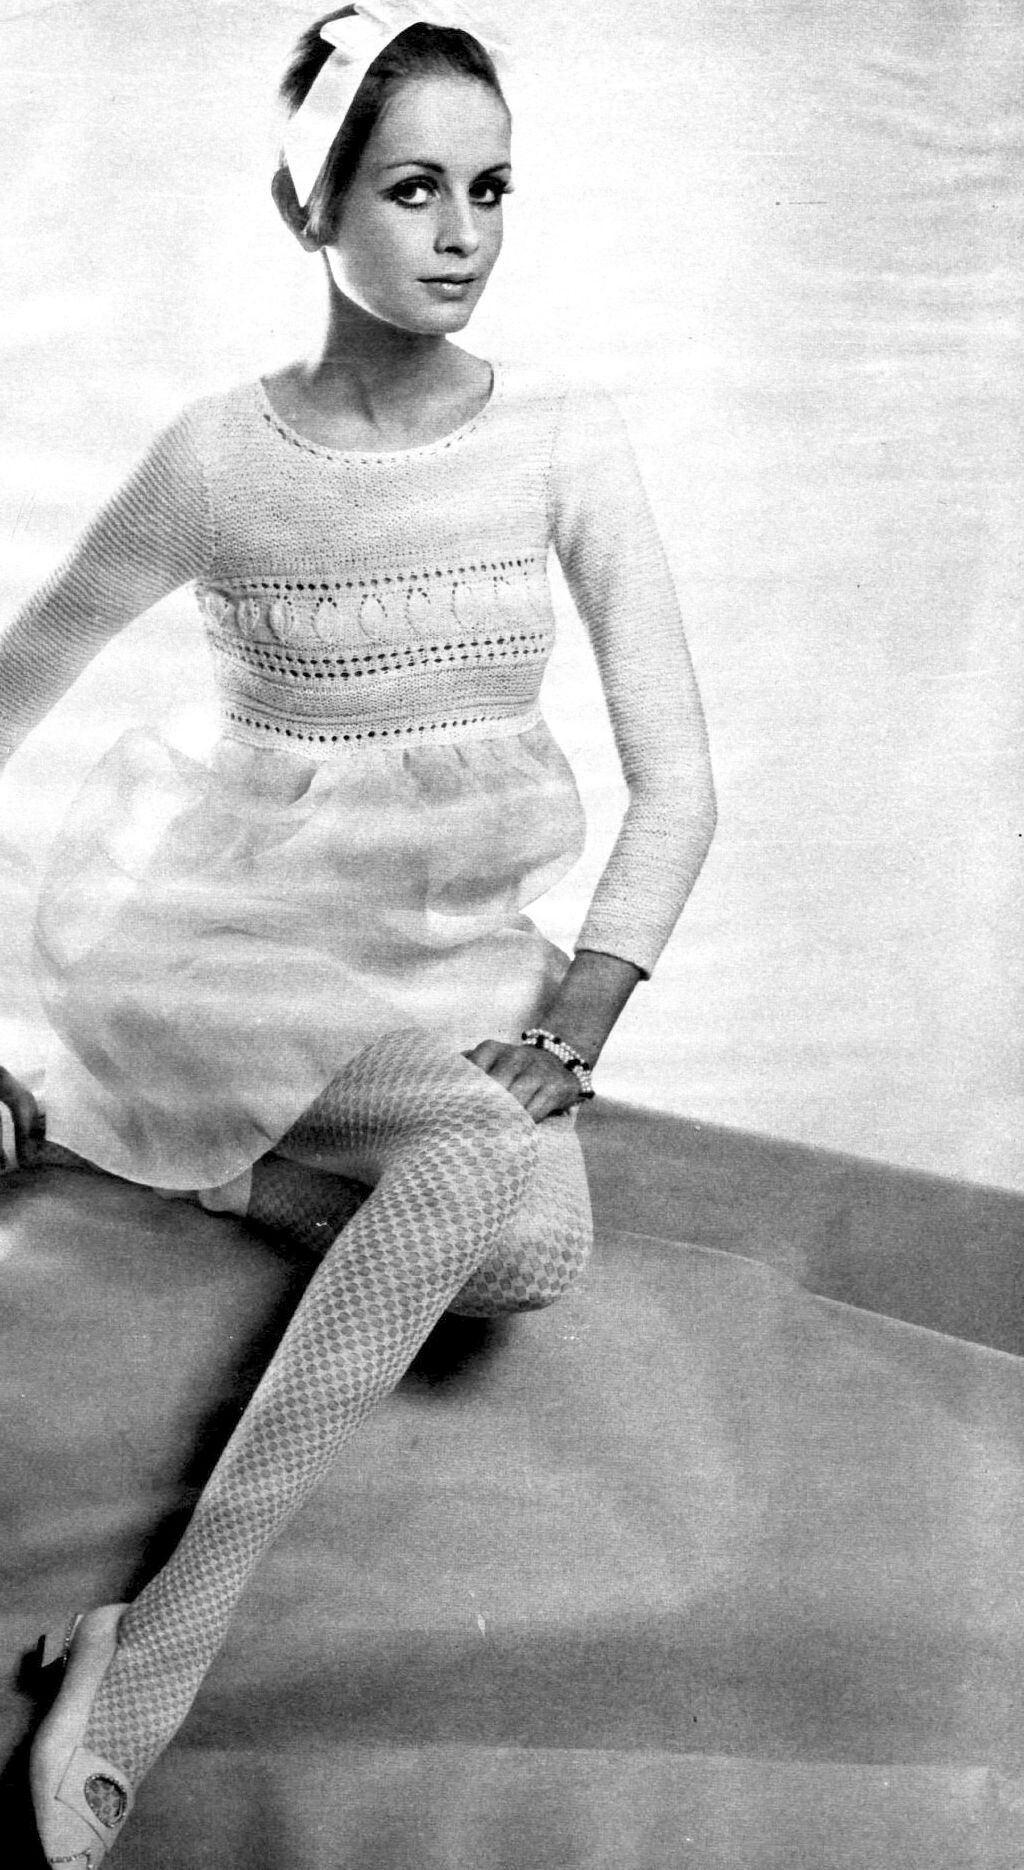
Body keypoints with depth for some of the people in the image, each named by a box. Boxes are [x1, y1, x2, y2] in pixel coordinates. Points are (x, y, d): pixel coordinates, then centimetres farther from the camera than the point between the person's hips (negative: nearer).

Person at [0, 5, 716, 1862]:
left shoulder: (559, 436, -6)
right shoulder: (219, 457, -9)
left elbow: (675, 777, -7)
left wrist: (573, 1016, -20)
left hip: (456, 947, 2)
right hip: (226, 931, -2)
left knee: (534, 1256, -26)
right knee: (475, 1154, -31)